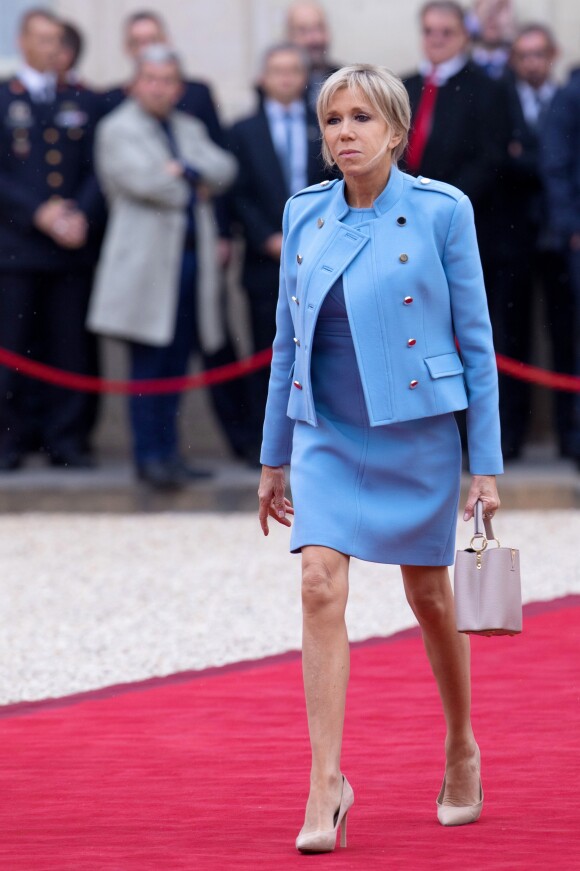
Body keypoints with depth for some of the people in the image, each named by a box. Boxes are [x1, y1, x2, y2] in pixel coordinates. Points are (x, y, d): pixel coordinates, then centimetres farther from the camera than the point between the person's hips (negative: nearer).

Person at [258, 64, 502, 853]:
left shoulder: (441, 211, -7)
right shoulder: (304, 215, 4)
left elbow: (475, 339, -4)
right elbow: (288, 341, 12)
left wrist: (486, 465, -5)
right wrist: (273, 457, 12)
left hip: (415, 427, -2)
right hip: (327, 433, 2)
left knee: (429, 595, 10)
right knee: (321, 588, -13)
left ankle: (462, 750, 33)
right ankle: (326, 783, -13)